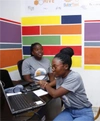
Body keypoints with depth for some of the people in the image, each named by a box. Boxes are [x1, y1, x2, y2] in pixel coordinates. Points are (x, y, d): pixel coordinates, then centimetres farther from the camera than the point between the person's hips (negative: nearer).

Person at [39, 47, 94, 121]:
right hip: (69, 111, 6)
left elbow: (55, 94, -25)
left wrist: (46, 85, -6)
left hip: (84, 113, -6)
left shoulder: (74, 77, -25)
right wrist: (46, 85, -6)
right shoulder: (59, 76, -2)